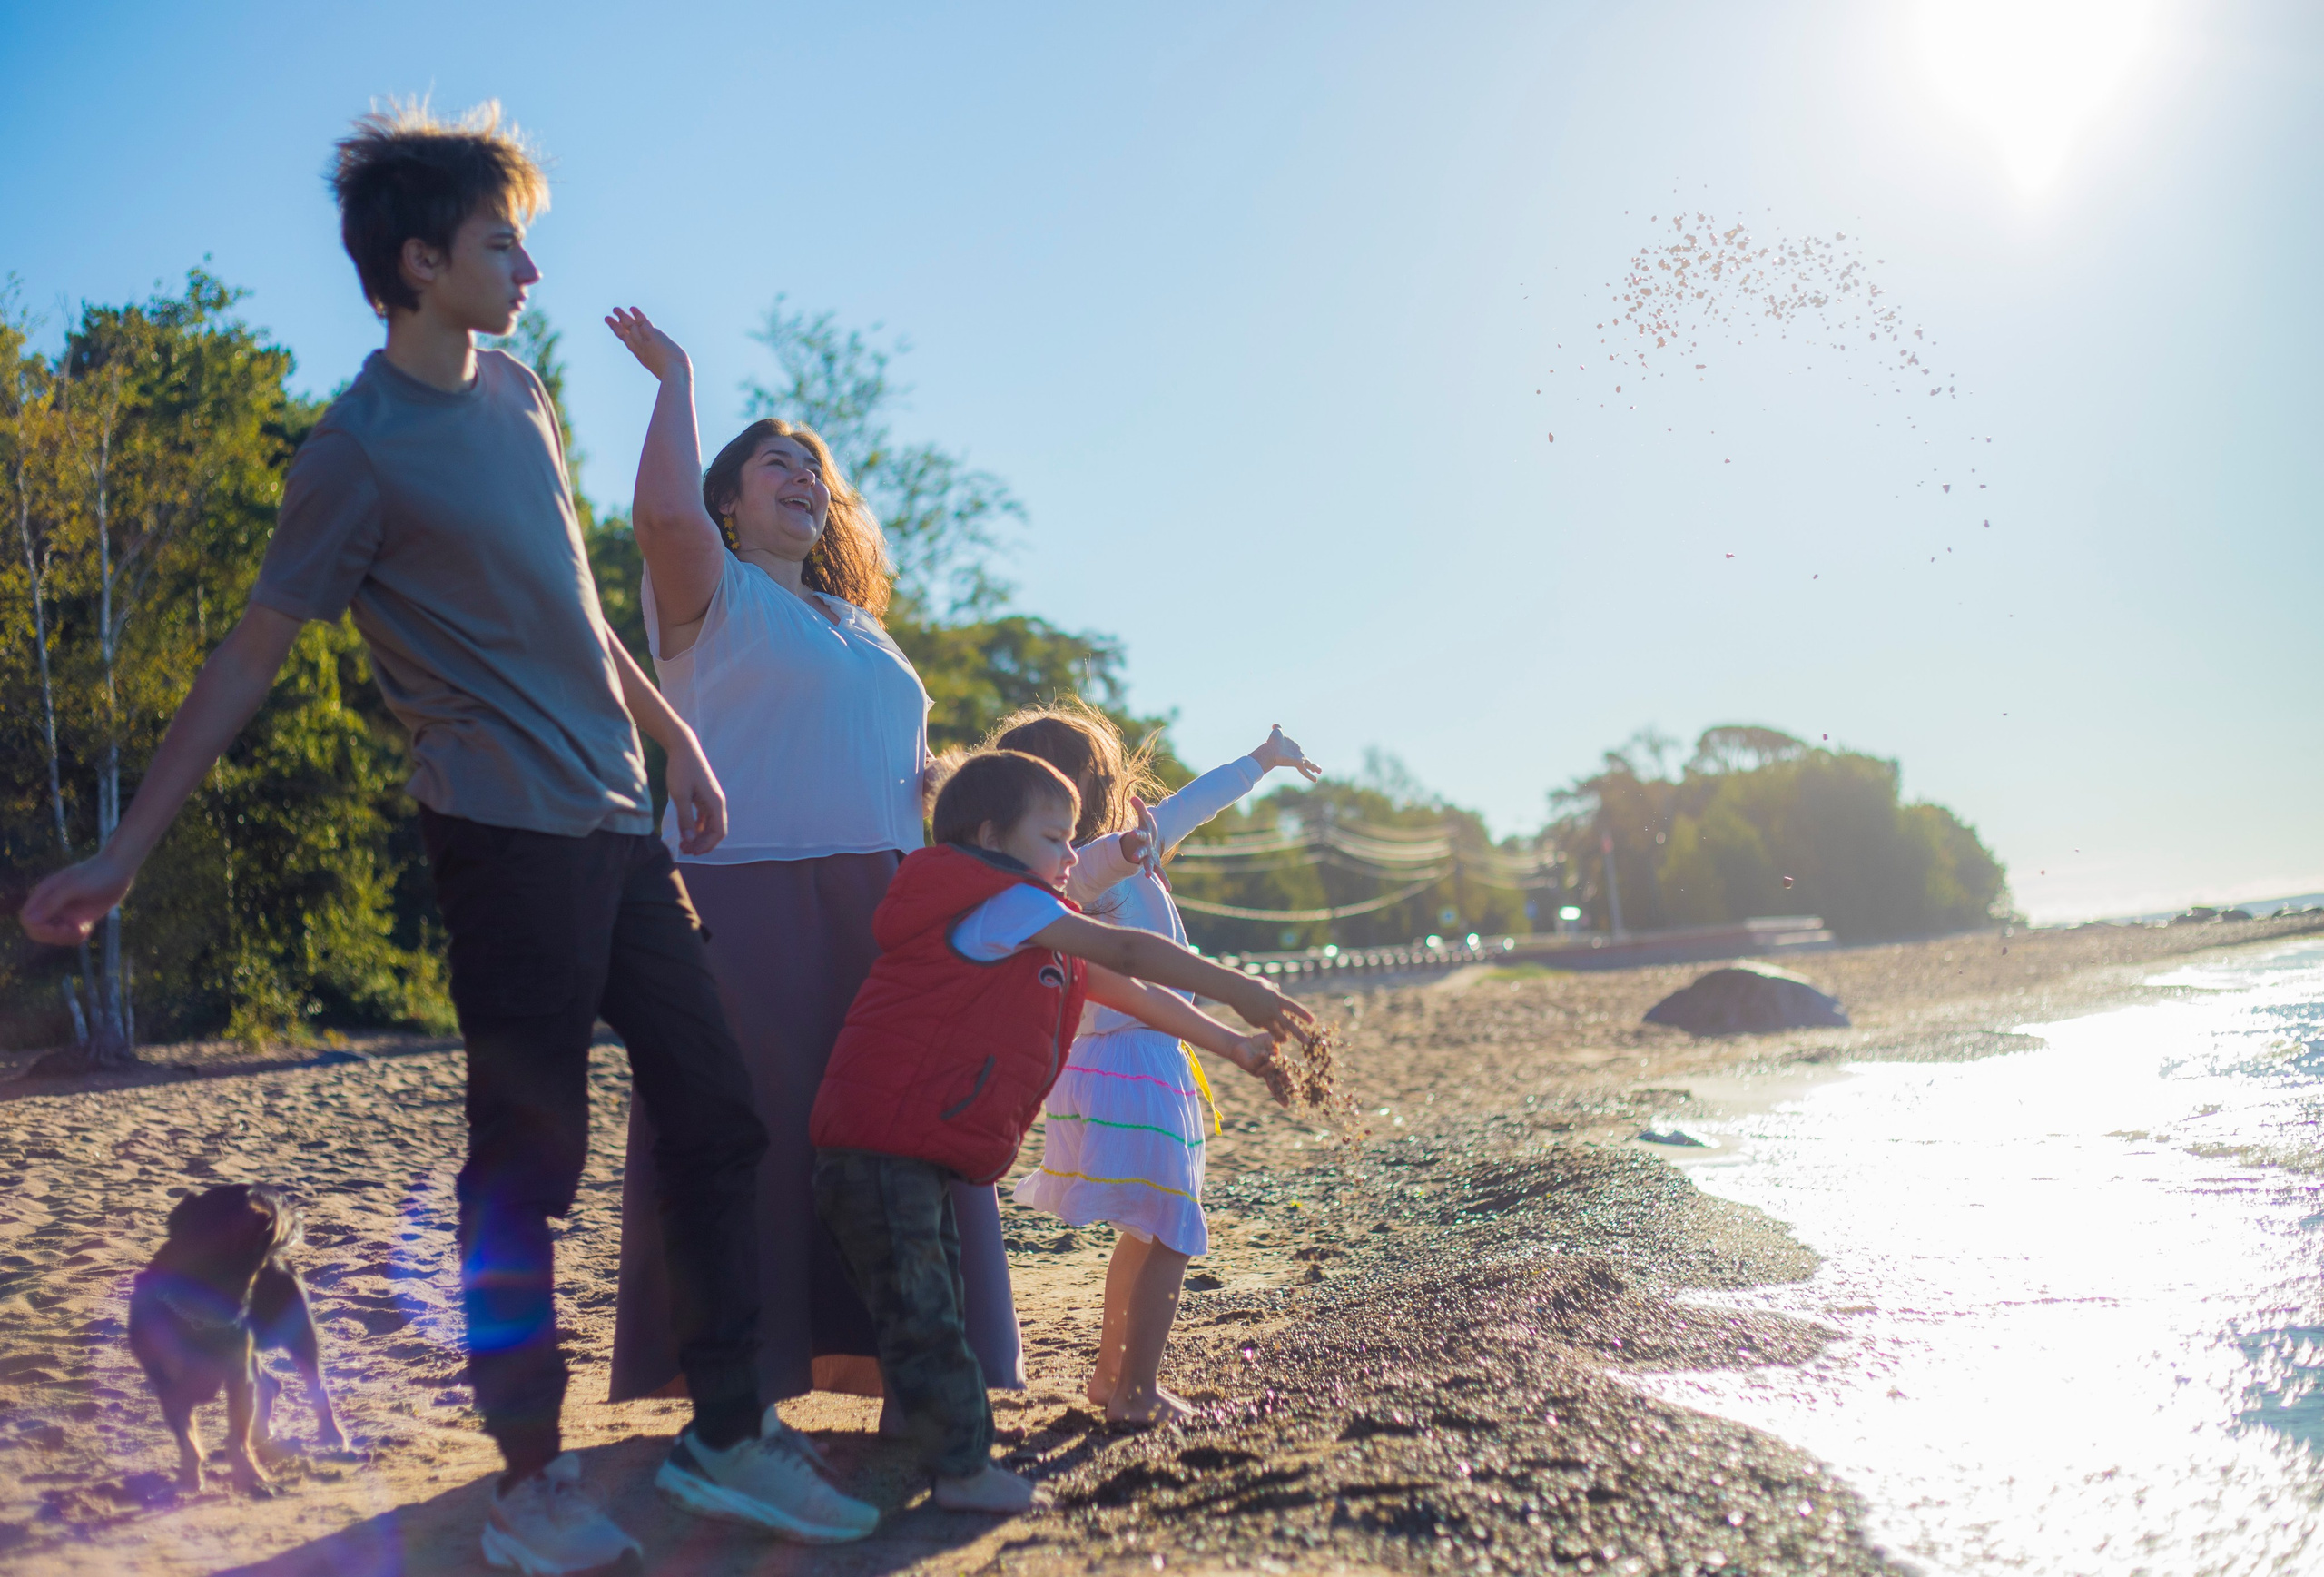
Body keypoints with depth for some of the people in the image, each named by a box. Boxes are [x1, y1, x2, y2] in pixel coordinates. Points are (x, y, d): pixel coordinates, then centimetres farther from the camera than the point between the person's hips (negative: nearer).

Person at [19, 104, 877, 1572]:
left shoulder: (516, 392, 12)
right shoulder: (363, 449, -10)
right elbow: (251, 654, -8)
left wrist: (668, 730, 24)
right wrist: (126, 852, -8)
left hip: (618, 824, 8)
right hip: (511, 833, -8)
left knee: (716, 1116, 8)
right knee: (529, 1159, -2)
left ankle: (729, 1435, 18)